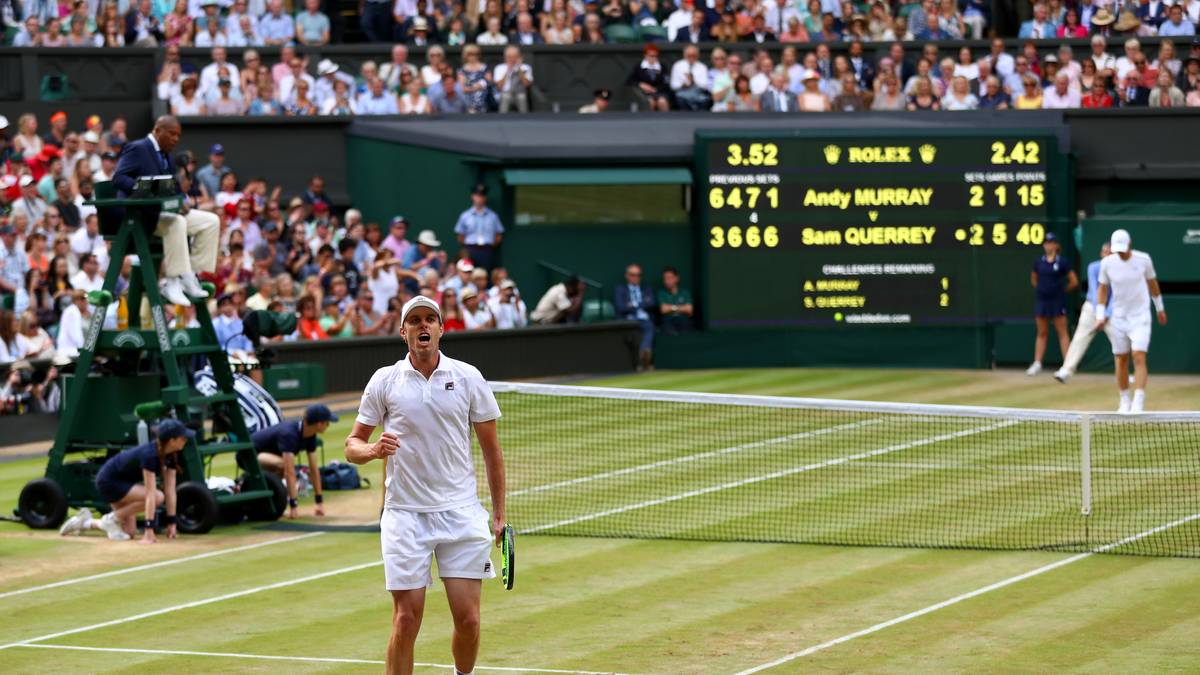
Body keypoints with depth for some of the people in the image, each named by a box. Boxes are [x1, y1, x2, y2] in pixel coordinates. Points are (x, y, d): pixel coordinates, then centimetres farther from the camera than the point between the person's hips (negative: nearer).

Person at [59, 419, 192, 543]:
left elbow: (170, 490, -7)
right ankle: (111, 519, -8)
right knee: (157, 497, -26)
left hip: (124, 481, 9)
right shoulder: (149, 455, -33)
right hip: (108, 483, -9)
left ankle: (85, 522, 20)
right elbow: (150, 493, -37)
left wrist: (171, 522, -10)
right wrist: (149, 530, -39)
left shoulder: (171, 455, -8)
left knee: (130, 533, 5)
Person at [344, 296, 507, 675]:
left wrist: (499, 513, 6)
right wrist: (373, 450, -17)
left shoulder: (467, 377, 4)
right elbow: (352, 445, 7)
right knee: (406, 620, -4)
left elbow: (491, 449, 9)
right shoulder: (384, 381, 4)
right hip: (405, 516, -1)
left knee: (468, 619, -2)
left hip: (461, 513, 1)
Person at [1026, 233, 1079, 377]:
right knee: (1042, 333, 10)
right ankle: (1037, 363, 13)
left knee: (1062, 332, -3)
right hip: (1042, 300, 4)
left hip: (1057, 301, -4)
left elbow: (1074, 282, -2)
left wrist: (1062, 290, 7)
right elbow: (1034, 279, 23)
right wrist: (1040, 289, 13)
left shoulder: (1062, 262, -6)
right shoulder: (1039, 262, 7)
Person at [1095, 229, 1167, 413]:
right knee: (1121, 360, 6)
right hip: (1118, 318, 2)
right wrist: (1101, 315, -1)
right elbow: (1103, 289, 6)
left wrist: (1159, 308, 17)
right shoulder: (1107, 263, -5)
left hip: (1140, 317, -2)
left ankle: (1138, 403, -19)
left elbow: (1152, 283, 9)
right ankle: (1124, 401, 20)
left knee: (1139, 358, -15)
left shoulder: (1143, 259, -7)